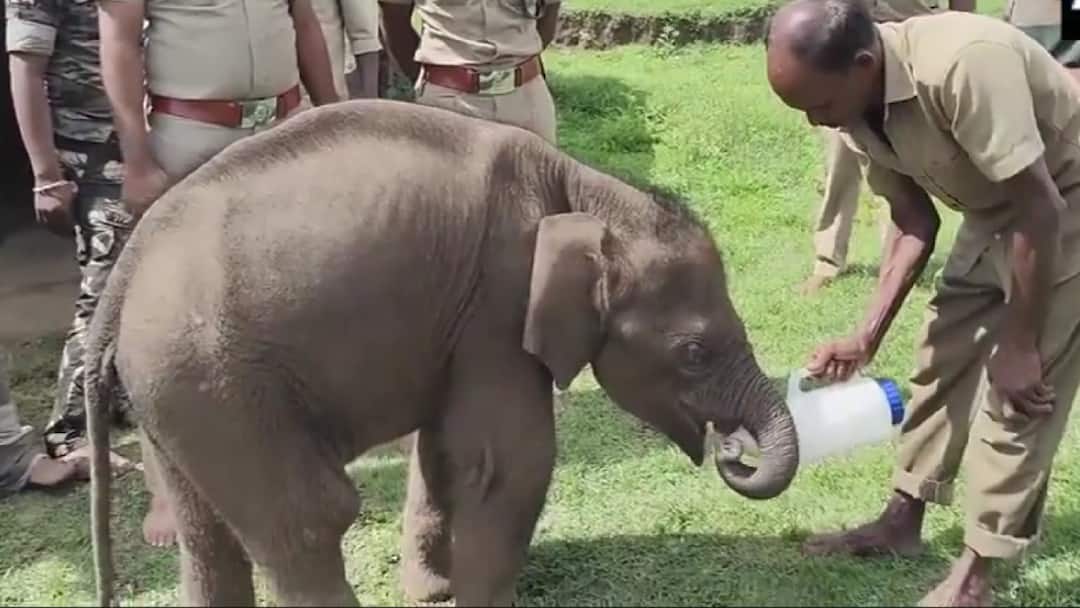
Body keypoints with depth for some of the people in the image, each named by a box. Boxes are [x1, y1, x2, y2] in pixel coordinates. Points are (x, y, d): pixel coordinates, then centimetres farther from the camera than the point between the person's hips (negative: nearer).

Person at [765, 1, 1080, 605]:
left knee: (1020, 385, -8)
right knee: (945, 349, 11)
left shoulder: (963, 65, -37)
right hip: (997, 207, 8)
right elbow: (915, 222, 0)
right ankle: (903, 521, 25)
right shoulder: (861, 107, -11)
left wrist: (1019, 344, -23)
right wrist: (866, 338, -6)